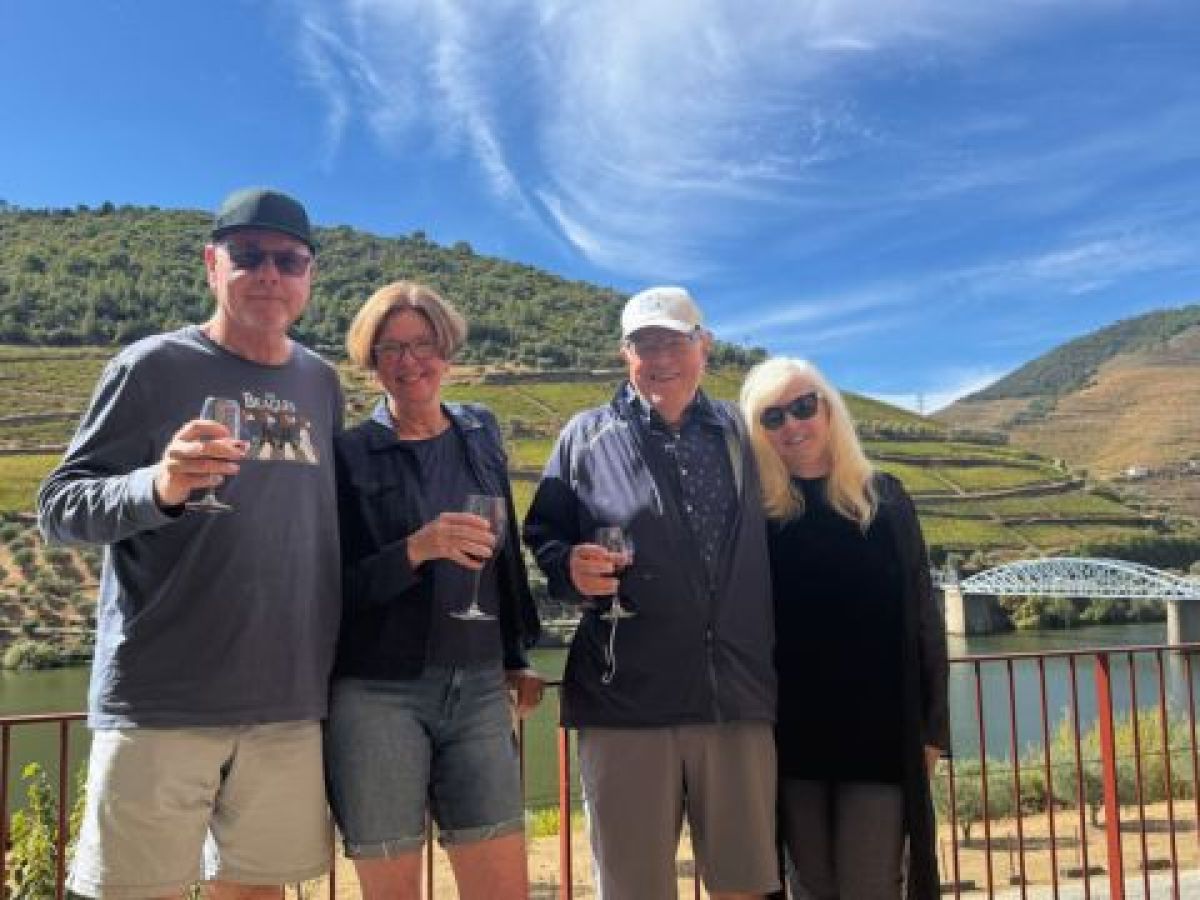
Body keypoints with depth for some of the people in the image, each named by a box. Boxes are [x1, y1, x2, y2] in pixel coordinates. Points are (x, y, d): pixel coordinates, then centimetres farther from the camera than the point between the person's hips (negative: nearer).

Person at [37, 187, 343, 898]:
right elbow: (59, 507, -5)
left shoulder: (322, 384, 11)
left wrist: (335, 669, 14)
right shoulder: (154, 366, -3)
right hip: (159, 700, -4)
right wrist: (159, 487, -25)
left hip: (290, 704, 4)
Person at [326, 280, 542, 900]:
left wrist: (517, 658, 17)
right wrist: (415, 551, -22)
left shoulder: (480, 433, 9)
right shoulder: (346, 454, -2)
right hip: (376, 695, -3)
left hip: (478, 691, 3)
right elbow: (335, 590, -6)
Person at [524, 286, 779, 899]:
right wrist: (570, 566, -17)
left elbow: (772, 546, 17)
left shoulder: (738, 435, 11)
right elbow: (541, 536, 5)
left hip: (740, 698, 2)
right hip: (625, 702, -2)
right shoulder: (588, 435, 5)